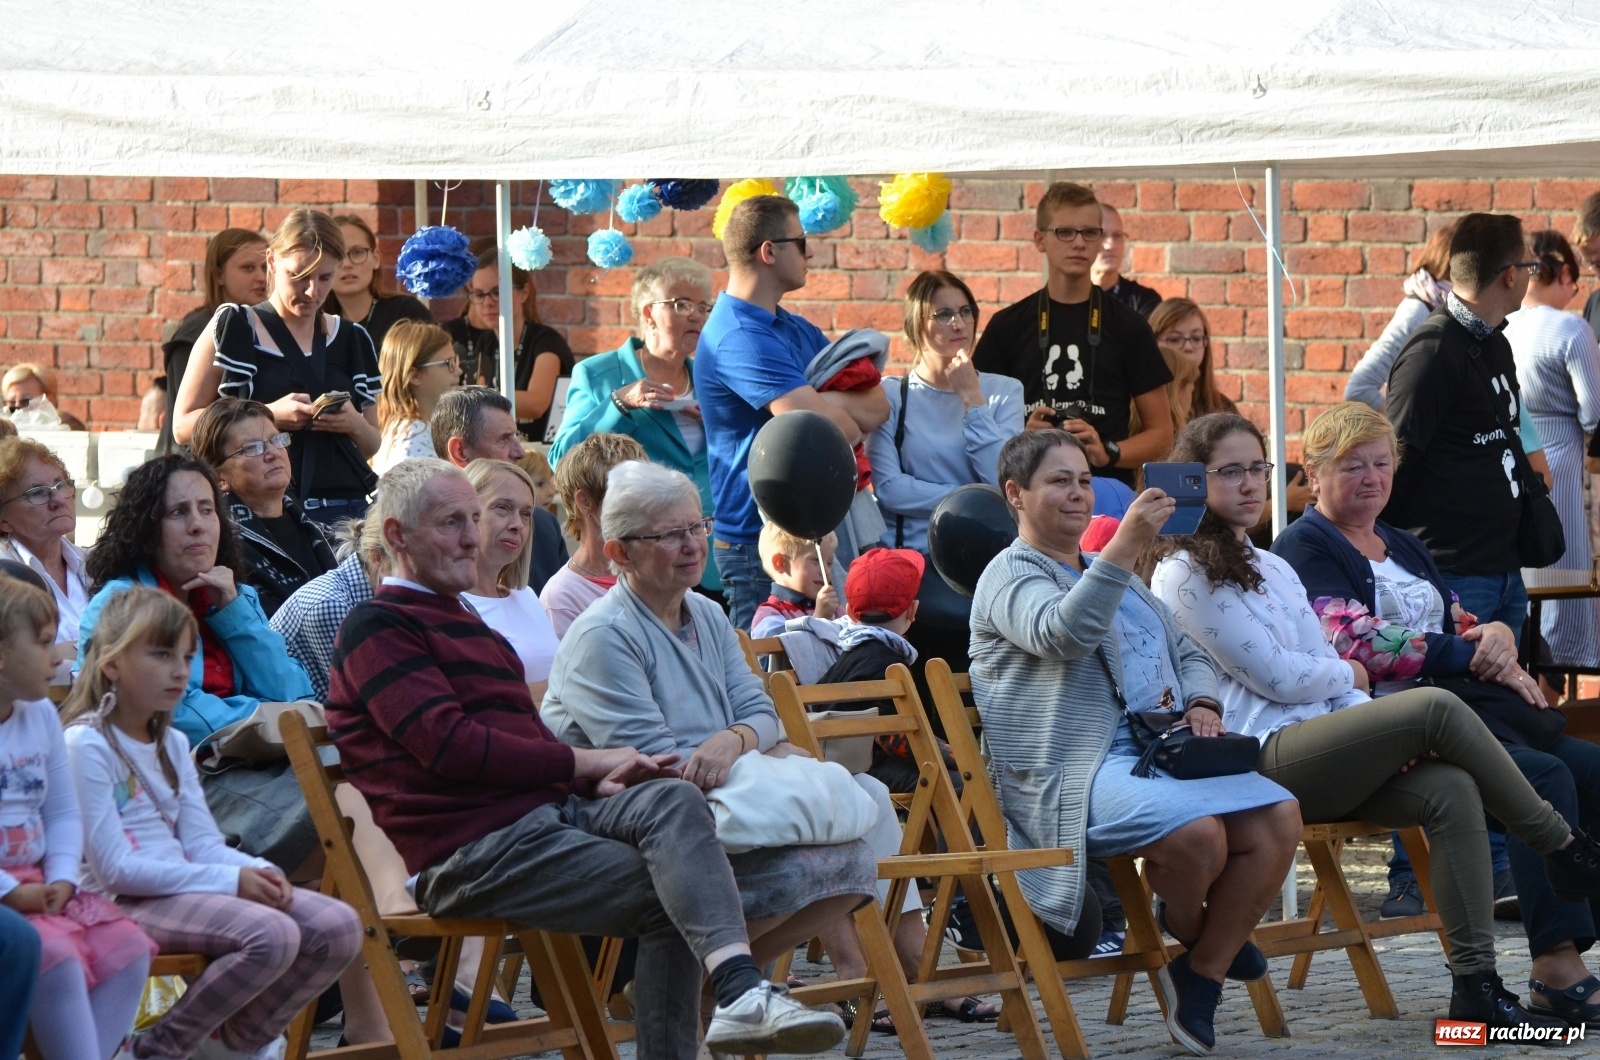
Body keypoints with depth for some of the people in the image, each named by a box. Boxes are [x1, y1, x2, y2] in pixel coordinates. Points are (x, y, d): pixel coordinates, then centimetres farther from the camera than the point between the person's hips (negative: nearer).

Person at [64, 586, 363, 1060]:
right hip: (124, 902, -9)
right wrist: (230, 881, -18)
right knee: (272, 933, -30)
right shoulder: (87, 745, -10)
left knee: (339, 927, -5)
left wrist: (259, 872, -10)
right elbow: (114, 869, -16)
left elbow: (202, 844, 13)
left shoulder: (172, 745, 18)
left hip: (183, 887, 9)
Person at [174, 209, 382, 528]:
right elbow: (184, 425, -2)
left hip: (343, 510, 3)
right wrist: (268, 415, -13)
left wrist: (355, 425, -1)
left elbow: (371, 445, 23)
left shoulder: (352, 341, 16)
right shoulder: (232, 328, 4)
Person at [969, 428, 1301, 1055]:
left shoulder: (1117, 576, 30)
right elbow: (1063, 633, -20)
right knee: (1197, 832, -33)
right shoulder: (1011, 576, 2)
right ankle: (1186, 924, 2)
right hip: (1080, 772, -8)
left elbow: (1188, 654, 29)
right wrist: (1126, 544, -28)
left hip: (1164, 750, 8)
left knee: (1279, 820, -18)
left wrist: (1201, 703, 5)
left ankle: (1202, 975, -6)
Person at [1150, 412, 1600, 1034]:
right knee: (1437, 707, -22)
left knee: (1449, 788, -20)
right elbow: (1277, 676, -9)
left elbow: (1328, 675, 19)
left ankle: (1476, 984, -26)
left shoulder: (1273, 570, 24)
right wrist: (1350, 675, 9)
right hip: (1260, 764, -8)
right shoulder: (1185, 575, -3)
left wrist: (1386, 736, 0)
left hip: (1316, 758, 8)